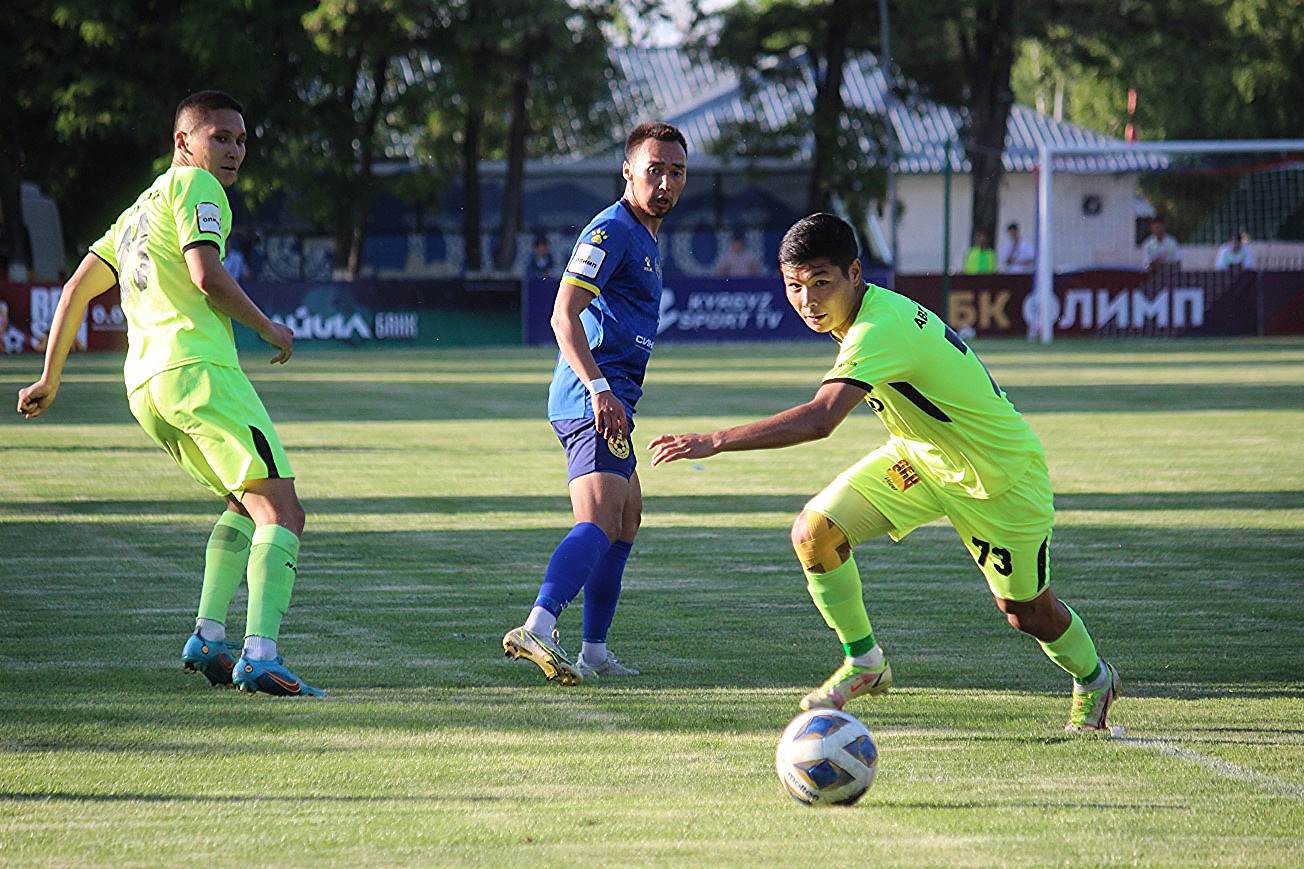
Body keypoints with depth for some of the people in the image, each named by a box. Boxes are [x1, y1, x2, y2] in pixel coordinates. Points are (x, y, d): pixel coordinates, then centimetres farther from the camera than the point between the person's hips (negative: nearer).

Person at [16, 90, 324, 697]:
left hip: (144, 385, 9)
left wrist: (50, 378, 31)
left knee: (247, 504, 24)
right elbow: (206, 276, -14)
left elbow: (77, 289, 27)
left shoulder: (139, 210, 27)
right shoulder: (194, 185, 0)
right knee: (281, 511, -14)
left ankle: (208, 636, 11)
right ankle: (260, 655, -29)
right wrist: (270, 329, -2)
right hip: (197, 368, -9)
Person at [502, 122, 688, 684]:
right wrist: (599, 387, -31)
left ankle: (594, 652, 28)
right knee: (600, 520, -26)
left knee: (627, 517, 22)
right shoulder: (611, 230, -11)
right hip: (594, 399, -11)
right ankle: (537, 628, -44)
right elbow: (564, 314, -21)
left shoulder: (644, 236, 21)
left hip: (608, 399, 11)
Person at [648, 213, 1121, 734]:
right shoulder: (872, 309, -9)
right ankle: (864, 664, 5)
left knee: (1026, 611, 8)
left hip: (999, 473, -8)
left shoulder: (881, 330, -36)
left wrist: (715, 442, -51)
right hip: (918, 456, 8)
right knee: (813, 530, -14)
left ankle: (1093, 680, 40)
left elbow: (818, 420, -49)